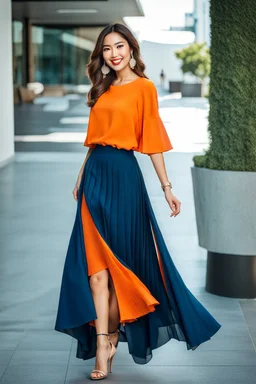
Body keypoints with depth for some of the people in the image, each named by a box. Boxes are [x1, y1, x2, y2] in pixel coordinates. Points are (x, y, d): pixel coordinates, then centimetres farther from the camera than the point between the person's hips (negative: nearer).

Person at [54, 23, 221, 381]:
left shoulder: (143, 87, -3)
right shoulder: (103, 90, 15)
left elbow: (153, 141, -6)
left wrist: (167, 187, -8)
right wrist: (82, 177, 18)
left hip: (123, 175, -5)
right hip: (95, 176, 6)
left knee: (121, 257, 4)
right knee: (95, 258, -2)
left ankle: (112, 334, 20)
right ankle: (102, 346, -1)